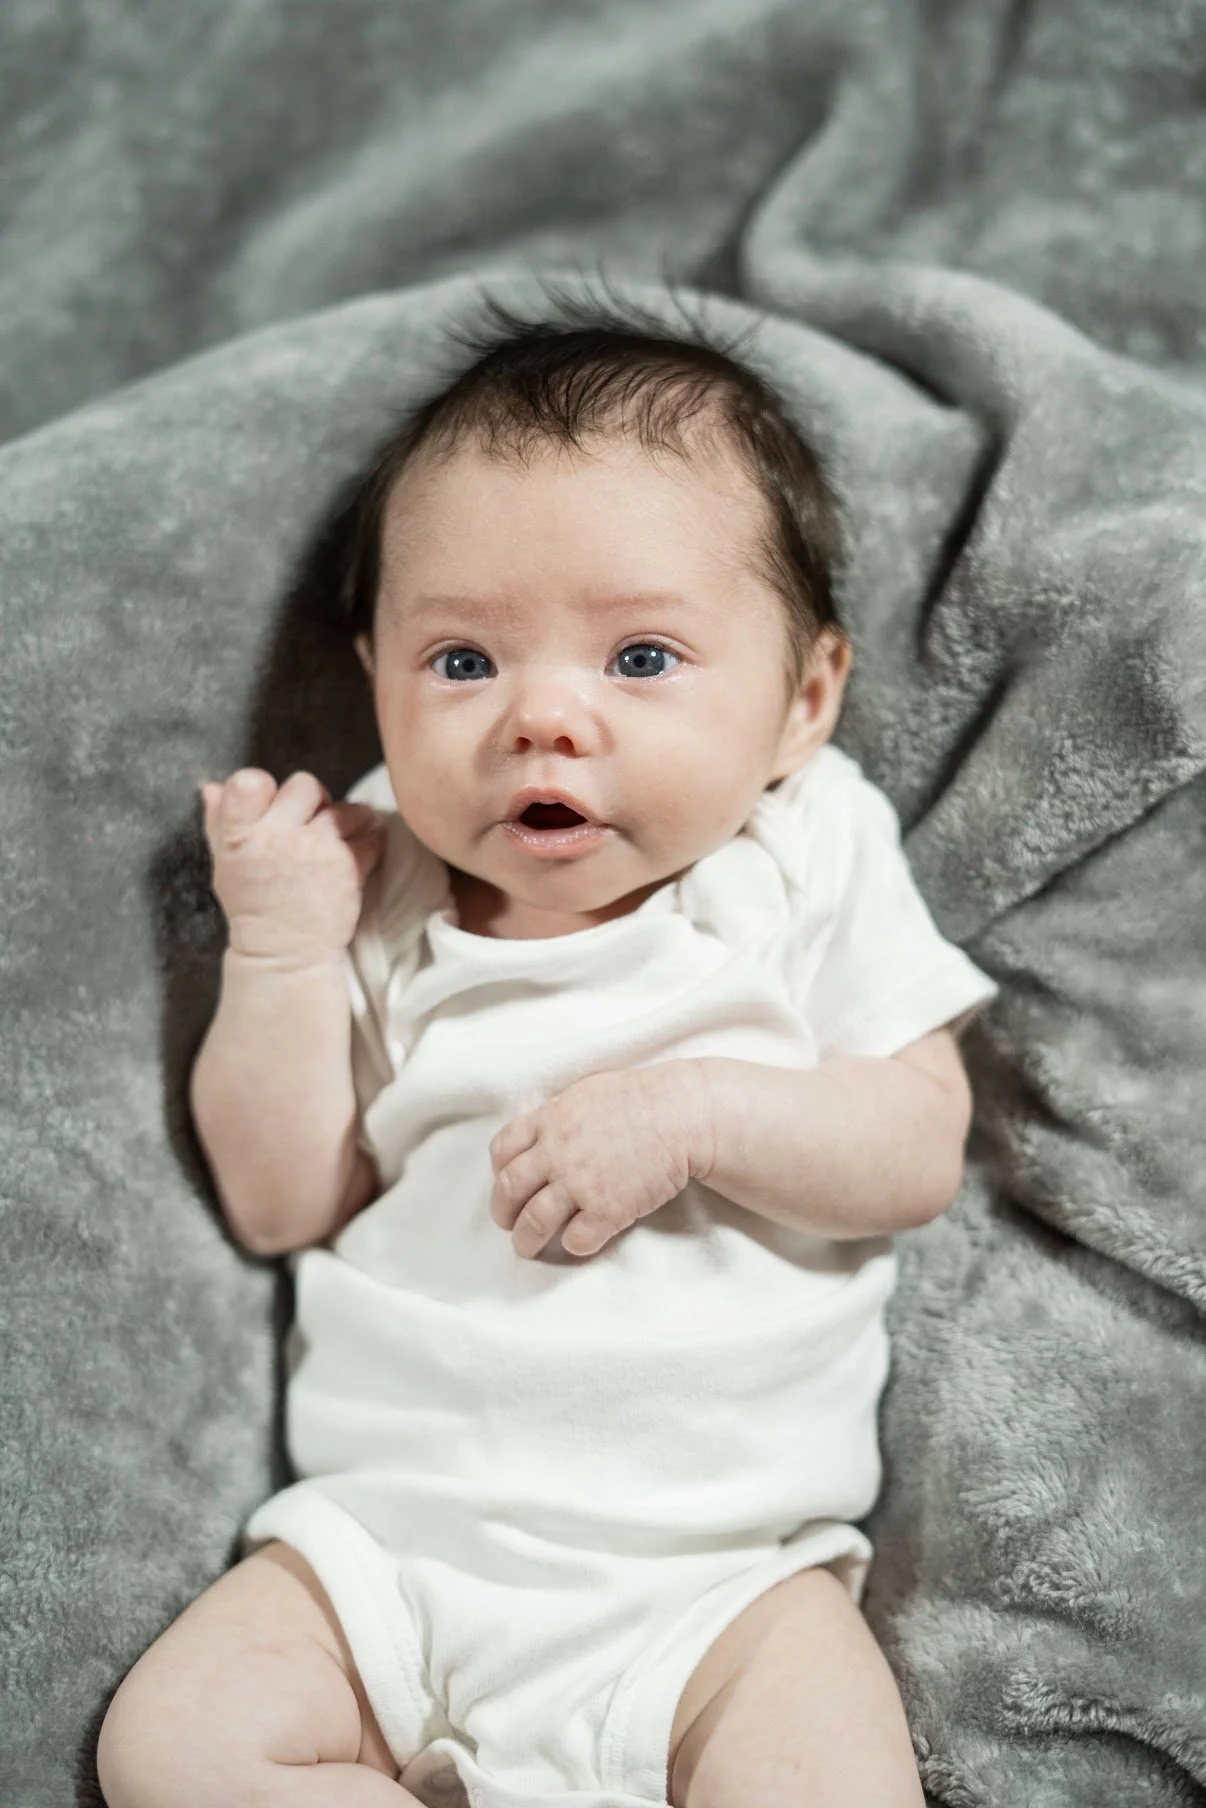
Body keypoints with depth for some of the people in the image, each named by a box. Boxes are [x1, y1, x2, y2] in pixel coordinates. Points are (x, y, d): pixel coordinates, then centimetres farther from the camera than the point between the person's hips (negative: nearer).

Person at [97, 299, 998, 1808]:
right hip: (392, 1525, 2)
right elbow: (281, 1205, 3)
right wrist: (283, 949, -9)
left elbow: (919, 1151, -3)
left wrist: (700, 1108, -19)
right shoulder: (378, 895, 4)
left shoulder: (810, 866, 0)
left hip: (721, 1556, -2)